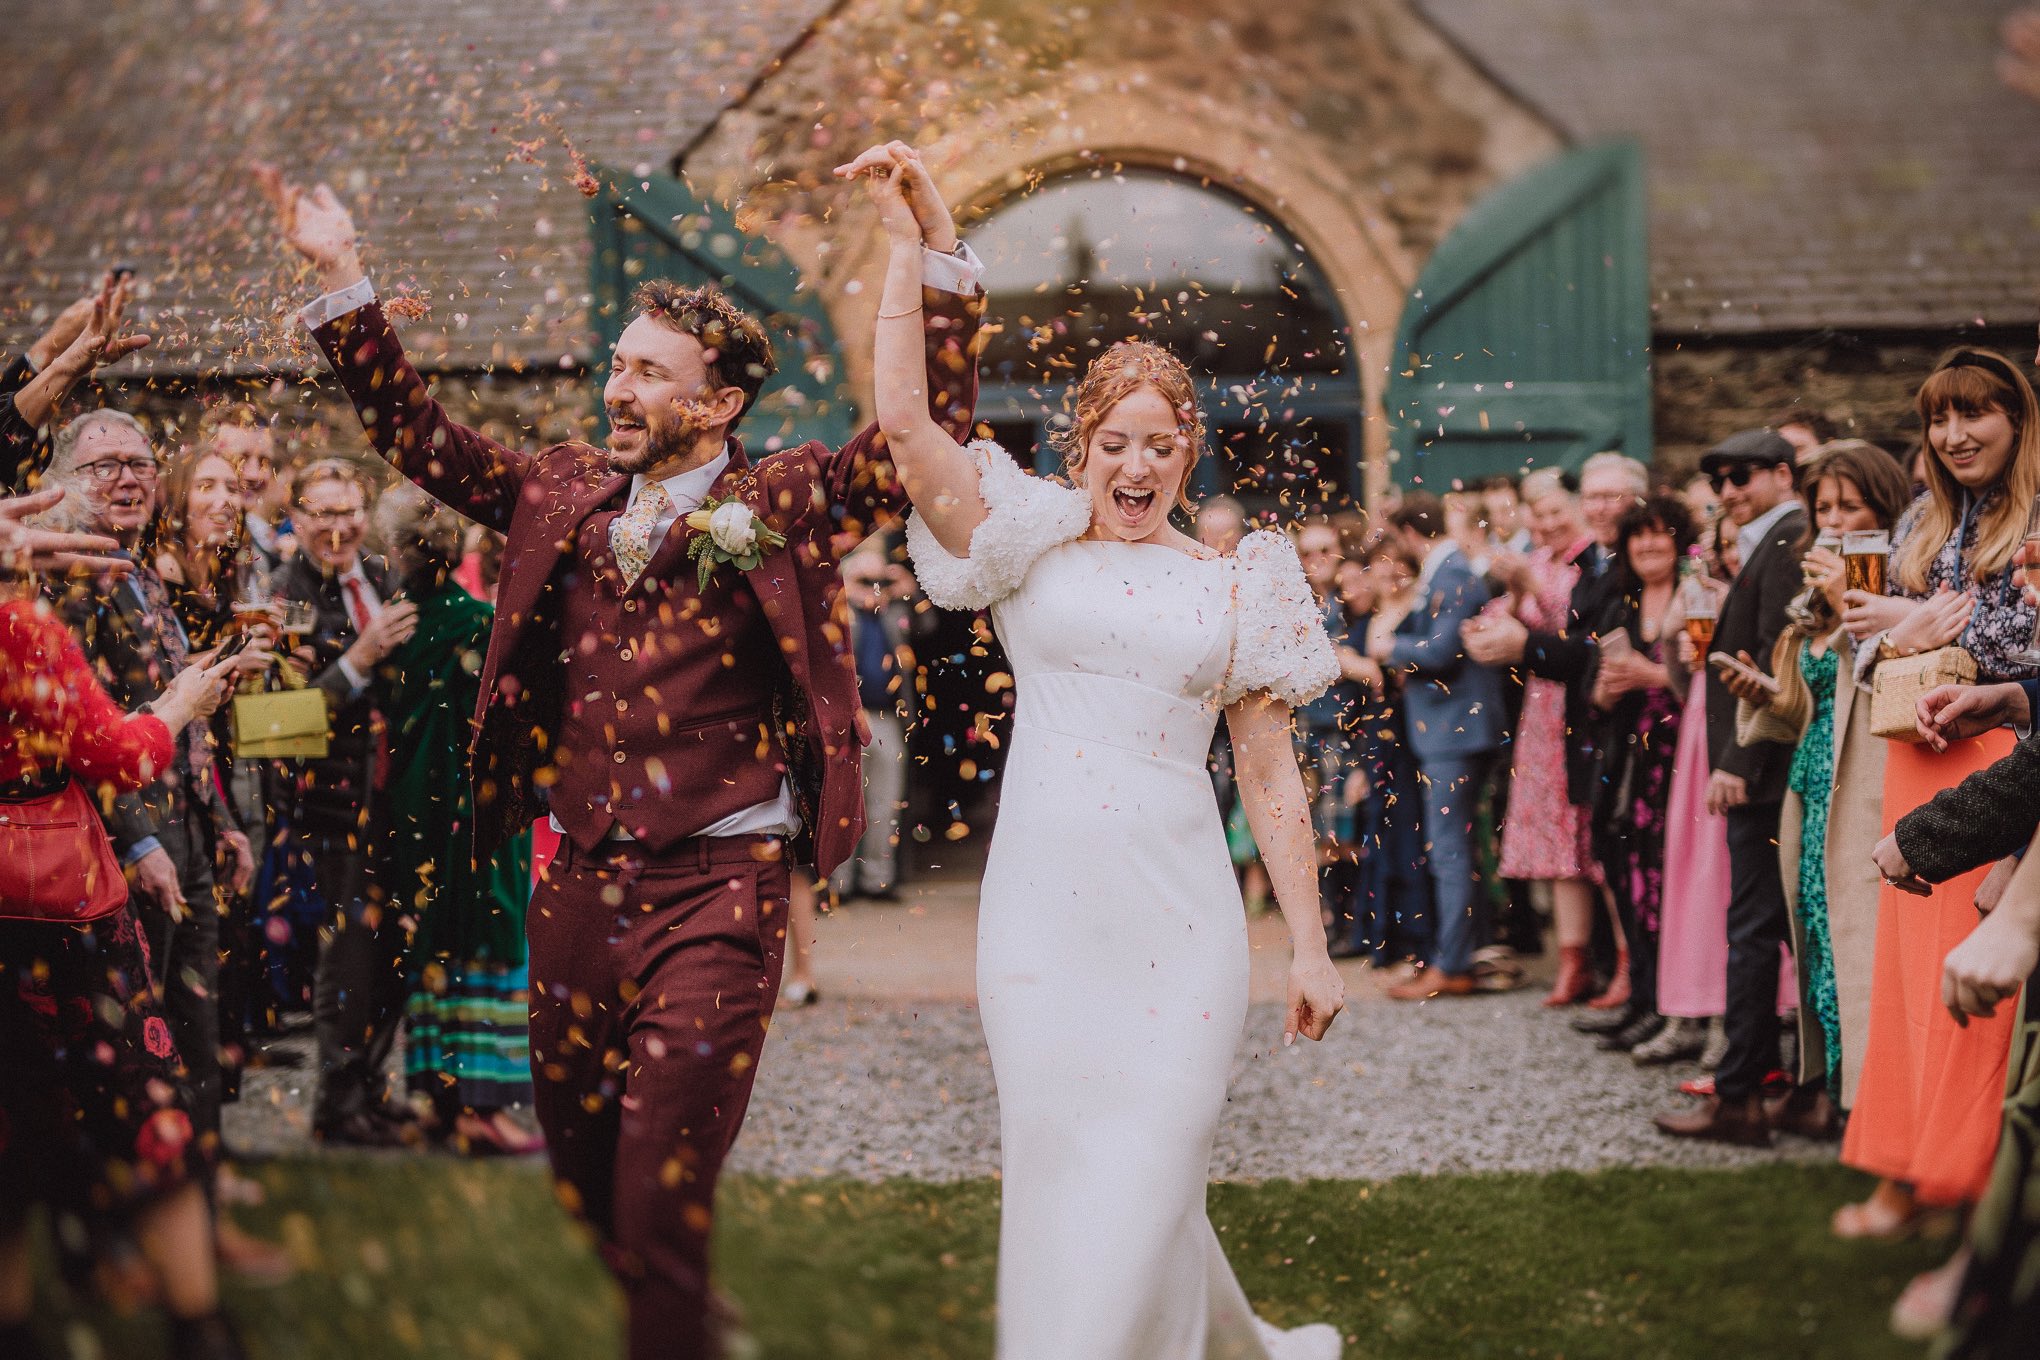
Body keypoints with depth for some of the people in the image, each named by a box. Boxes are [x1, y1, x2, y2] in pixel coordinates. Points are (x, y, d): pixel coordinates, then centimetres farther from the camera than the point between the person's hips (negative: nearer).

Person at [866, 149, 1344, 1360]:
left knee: (1143, 1183, -4)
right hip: (1043, 908, 1)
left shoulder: (1230, 586, 9)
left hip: (1178, 917, 0)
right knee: (1060, 1168, 6)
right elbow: (905, 418, -4)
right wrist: (908, 243, -8)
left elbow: (1273, 777, 9)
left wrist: (1311, 946, 6)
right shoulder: (1034, 548, 7)